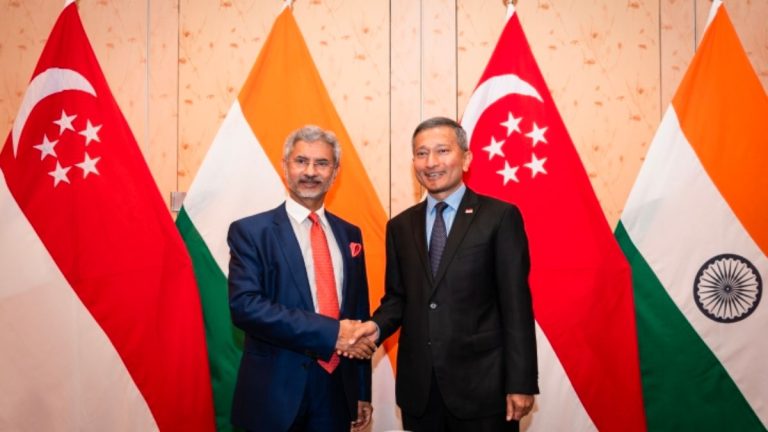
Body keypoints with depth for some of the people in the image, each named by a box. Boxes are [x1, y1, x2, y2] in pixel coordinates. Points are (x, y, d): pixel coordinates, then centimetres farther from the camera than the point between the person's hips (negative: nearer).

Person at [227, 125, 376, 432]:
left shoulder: (349, 234, 8)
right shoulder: (250, 231, -7)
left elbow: (359, 312, 10)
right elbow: (244, 305, -19)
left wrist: (363, 392, 11)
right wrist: (330, 332, -21)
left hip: (337, 390, 4)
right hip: (275, 393, -4)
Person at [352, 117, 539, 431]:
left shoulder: (500, 217, -5)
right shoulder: (400, 226, 8)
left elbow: (516, 304, -8)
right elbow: (398, 296, 12)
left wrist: (521, 383, -10)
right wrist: (377, 326, -8)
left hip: (482, 384, -4)